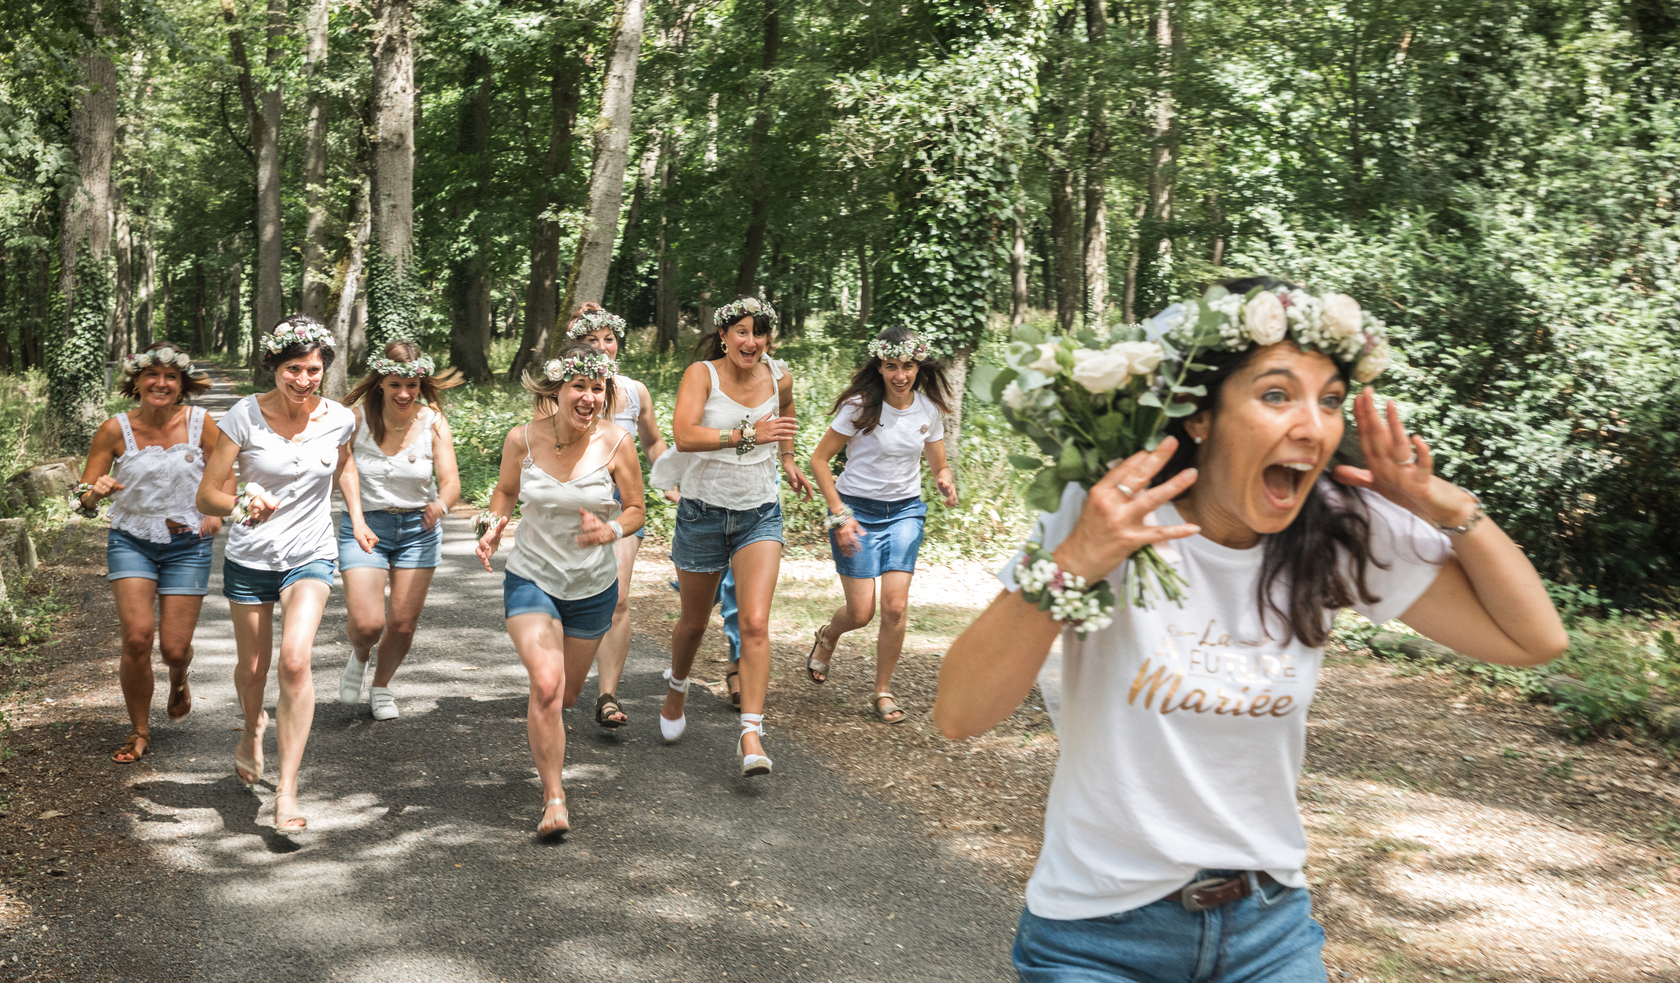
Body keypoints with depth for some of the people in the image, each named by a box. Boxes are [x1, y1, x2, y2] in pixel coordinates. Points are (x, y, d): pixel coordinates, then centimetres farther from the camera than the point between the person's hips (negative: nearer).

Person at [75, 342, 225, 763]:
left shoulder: (199, 424, -7)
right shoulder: (115, 430, -7)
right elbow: (83, 497, -2)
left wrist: (216, 515, -9)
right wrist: (97, 491, -25)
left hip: (187, 544, 0)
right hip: (131, 542, 0)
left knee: (175, 648, -2)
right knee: (137, 636, -16)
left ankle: (178, 680, 40)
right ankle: (139, 732, 7)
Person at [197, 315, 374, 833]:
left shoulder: (338, 419, -7)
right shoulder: (245, 416, -14)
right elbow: (207, 495, -11)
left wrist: (357, 520, 13)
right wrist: (243, 505, -32)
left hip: (311, 556, 0)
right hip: (250, 557, 0)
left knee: (295, 661, -20)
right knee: (252, 667, 15)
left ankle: (287, 790, -13)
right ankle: (253, 728, 52)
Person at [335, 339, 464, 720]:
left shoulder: (433, 422, -9)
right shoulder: (358, 418, -11)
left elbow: (451, 480, -14)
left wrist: (441, 504, -36)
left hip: (418, 528, 2)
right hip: (364, 525, -1)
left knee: (403, 625, 7)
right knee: (367, 624, -15)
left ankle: (381, 685, 38)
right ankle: (358, 657, 24)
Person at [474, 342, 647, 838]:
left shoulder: (615, 444, -14)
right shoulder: (522, 438, -12)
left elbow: (636, 509, -3)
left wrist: (610, 531, -24)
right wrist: (494, 523, -11)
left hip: (593, 587, 2)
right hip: (531, 579, -1)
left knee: (567, 694, 19)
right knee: (546, 685, -22)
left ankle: (547, 730, 58)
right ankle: (553, 799, -9)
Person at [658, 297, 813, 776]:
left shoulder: (779, 377, -2)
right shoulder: (702, 374, -13)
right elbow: (684, 435, -31)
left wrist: (786, 459, 23)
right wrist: (748, 435, -38)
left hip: (759, 515, 1)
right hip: (703, 514, -1)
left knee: (755, 624, -15)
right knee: (694, 623, 16)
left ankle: (751, 734, -14)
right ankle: (677, 688, 47)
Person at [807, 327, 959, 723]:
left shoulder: (930, 409, -1)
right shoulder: (860, 407, -13)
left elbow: (939, 465, 12)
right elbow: (819, 460, -8)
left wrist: (945, 481, -13)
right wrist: (839, 515, -15)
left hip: (905, 512, 3)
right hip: (857, 510, -3)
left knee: (895, 605, -11)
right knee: (861, 612, -4)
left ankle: (883, 691, 8)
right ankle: (828, 637, 34)